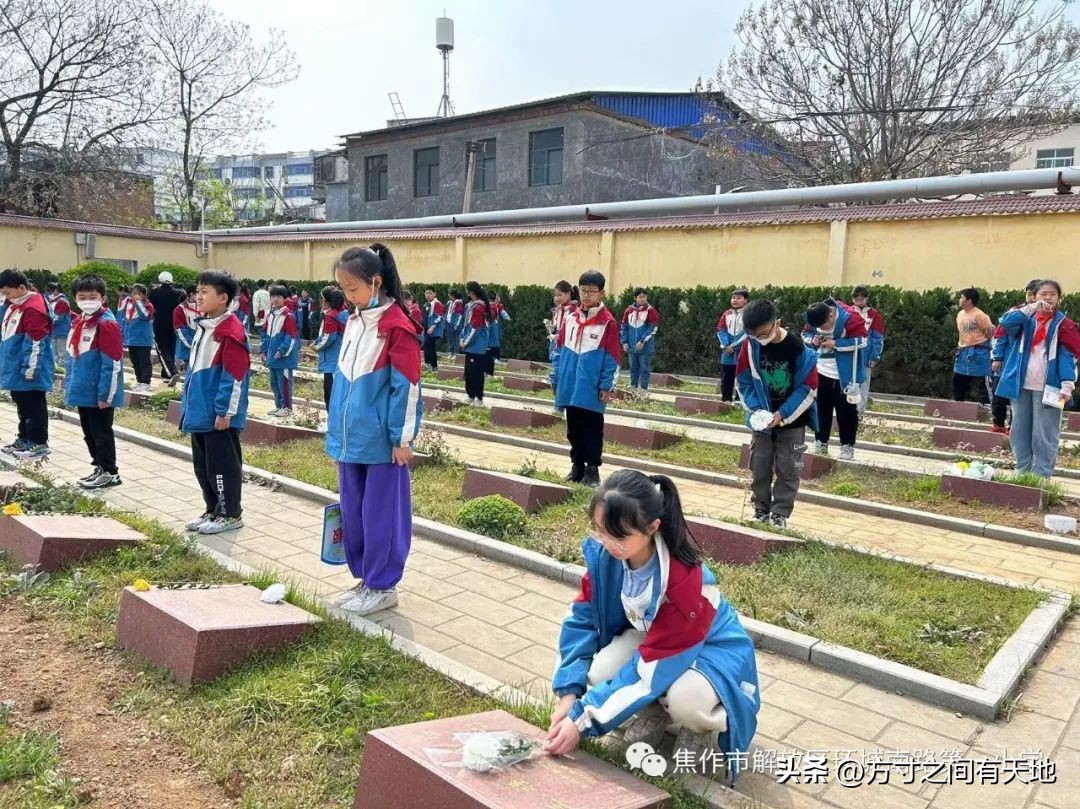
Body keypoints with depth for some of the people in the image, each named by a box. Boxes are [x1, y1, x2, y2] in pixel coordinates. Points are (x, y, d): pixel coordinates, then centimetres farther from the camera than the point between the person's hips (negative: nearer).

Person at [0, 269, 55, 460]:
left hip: (27, 370, -10)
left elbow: (35, 342, -23)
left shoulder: (33, 308, -19)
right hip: (15, 368, 10)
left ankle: (39, 443, 3)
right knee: (22, 404, 17)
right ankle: (24, 439, 28)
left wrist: (30, 368, -22)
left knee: (34, 406, -3)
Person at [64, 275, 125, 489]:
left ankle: (109, 472, 12)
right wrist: (69, 386, 15)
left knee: (101, 432, 1)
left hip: (99, 394, -9)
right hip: (83, 391, 9)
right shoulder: (78, 322, 11)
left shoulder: (107, 324, -16)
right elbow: (70, 357, 18)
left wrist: (105, 394, -20)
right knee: (89, 432, 16)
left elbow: (112, 364, -19)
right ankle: (100, 467, 28)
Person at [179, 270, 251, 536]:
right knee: (202, 465, 17)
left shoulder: (231, 331, -17)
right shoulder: (202, 327, 13)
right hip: (201, 411, 10)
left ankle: (231, 514, 14)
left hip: (218, 414, -10)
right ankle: (213, 510, 29)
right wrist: (189, 404, 18)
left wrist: (225, 411, -20)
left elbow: (234, 376, -20)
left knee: (222, 464, 1)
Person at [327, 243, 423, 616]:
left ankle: (383, 586, 17)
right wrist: (337, 430, 16)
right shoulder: (353, 322, 10)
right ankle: (365, 578, 30)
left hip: (381, 439, -8)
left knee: (380, 513, 3)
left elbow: (407, 386, -15)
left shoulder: (397, 326, -14)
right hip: (352, 437, 8)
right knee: (352, 511, 15)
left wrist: (402, 437, -13)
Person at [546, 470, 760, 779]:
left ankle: (708, 724, 1)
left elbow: (650, 669, -34)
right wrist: (570, 694, -21)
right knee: (598, 673, -26)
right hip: (650, 638, 5)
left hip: (712, 649, -4)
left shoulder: (685, 581, -39)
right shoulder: (604, 553, -24)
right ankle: (654, 711, 7)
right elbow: (582, 617, -12)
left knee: (685, 699, -38)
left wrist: (582, 720, -32)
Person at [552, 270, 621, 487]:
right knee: (573, 431, 14)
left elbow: (612, 358, -7)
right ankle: (577, 466, 26)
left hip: (592, 390, -5)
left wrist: (606, 386, -11)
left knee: (592, 431, 5)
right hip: (570, 388, 5)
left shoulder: (608, 323, -7)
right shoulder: (570, 319, 8)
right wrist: (556, 379, 8)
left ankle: (592, 469, 14)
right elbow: (560, 351, 12)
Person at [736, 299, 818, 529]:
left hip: (792, 421, -3)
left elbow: (808, 387, -15)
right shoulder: (750, 346, -11)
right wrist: (756, 409, -16)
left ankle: (780, 513, 13)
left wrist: (783, 414, -20)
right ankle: (761, 510, 22)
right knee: (759, 467, 8)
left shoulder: (798, 348, -20)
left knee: (787, 469, 2)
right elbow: (743, 381, -2)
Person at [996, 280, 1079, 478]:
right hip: (1022, 384, 3)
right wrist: (1031, 308, -21)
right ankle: (1022, 472, 20)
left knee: (1044, 435, -3)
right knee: (1020, 431, 10)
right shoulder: (1026, 318, 9)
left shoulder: (1063, 324, 1)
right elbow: (1007, 322, -12)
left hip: (1047, 387, -3)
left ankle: (1042, 476, 1)